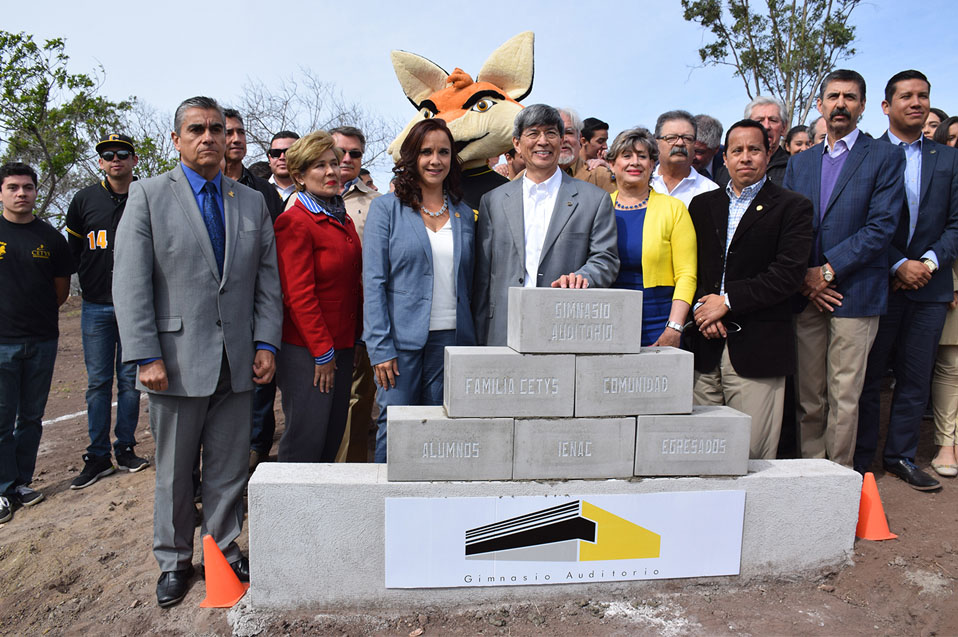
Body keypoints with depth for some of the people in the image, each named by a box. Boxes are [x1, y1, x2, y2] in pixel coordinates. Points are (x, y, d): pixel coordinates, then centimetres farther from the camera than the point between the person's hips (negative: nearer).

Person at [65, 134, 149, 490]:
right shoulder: (84, 200, 6)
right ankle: (98, 457, 13)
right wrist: (88, 281, 5)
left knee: (130, 379, 6)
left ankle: (125, 448, 18)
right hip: (96, 306, 2)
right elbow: (73, 250, 14)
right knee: (98, 381, 5)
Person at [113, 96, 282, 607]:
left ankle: (224, 549, 31)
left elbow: (268, 280, 9)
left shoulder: (252, 202, 11)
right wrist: (146, 356, -12)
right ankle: (174, 560, 30)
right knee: (174, 471, 11)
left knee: (229, 468, 12)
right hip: (177, 361, -2)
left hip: (237, 363, 3)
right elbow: (131, 283, -5)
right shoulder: (148, 195, 1)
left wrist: (266, 343, -1)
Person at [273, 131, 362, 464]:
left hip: (342, 344, 8)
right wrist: (322, 352, -14)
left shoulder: (343, 220, 13)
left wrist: (355, 336, 12)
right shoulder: (294, 222, -12)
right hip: (306, 350, -8)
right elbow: (298, 295, -16)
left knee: (333, 434, 15)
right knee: (306, 438, 1)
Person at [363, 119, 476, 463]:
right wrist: (380, 347, -11)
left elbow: (468, 281, 13)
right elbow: (373, 281, -4)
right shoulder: (386, 208, 1)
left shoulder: (464, 214, 11)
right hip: (402, 338, -3)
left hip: (451, 338, 3)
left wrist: (471, 340, 5)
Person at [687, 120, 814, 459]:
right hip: (705, 348, 3)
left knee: (751, 455, 0)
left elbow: (788, 273, -8)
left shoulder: (793, 207, 3)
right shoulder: (702, 205, 16)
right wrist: (699, 306, -5)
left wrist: (728, 301, -11)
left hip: (757, 350, -3)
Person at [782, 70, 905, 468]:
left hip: (854, 294, -3)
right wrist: (804, 277, -4)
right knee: (808, 397, 8)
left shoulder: (885, 157, 4)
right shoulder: (799, 162, 16)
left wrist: (828, 271, -12)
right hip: (805, 296, 3)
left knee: (844, 397, -1)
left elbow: (881, 227, -7)